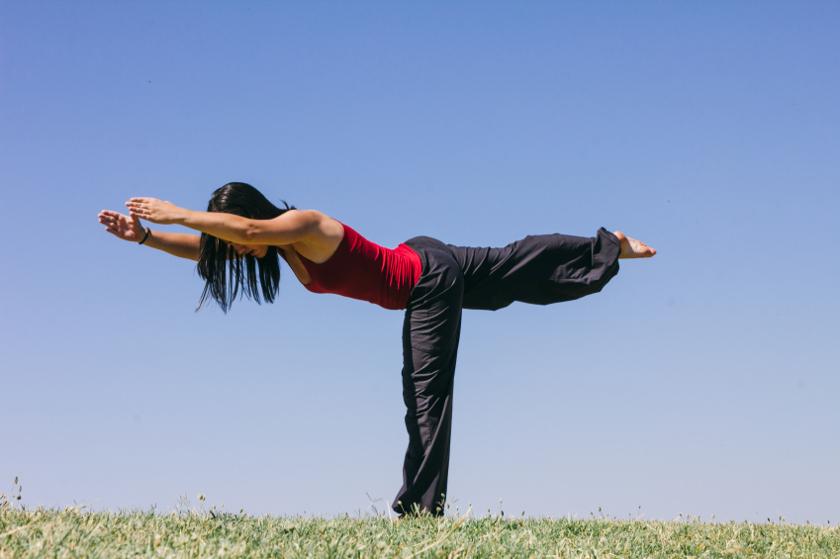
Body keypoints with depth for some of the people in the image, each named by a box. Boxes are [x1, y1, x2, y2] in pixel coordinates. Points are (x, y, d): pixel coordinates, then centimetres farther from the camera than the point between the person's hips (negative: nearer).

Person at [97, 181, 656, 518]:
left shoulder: (304, 226, -26)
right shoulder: (277, 241, 0)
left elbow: (245, 227, -46)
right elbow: (203, 248, 2)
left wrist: (174, 213, -42)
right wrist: (143, 235, -8)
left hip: (430, 279, -9)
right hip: (423, 266, 9)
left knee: (426, 394, -5)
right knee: (522, 268, 22)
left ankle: (422, 505, 0)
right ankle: (609, 247, 33)